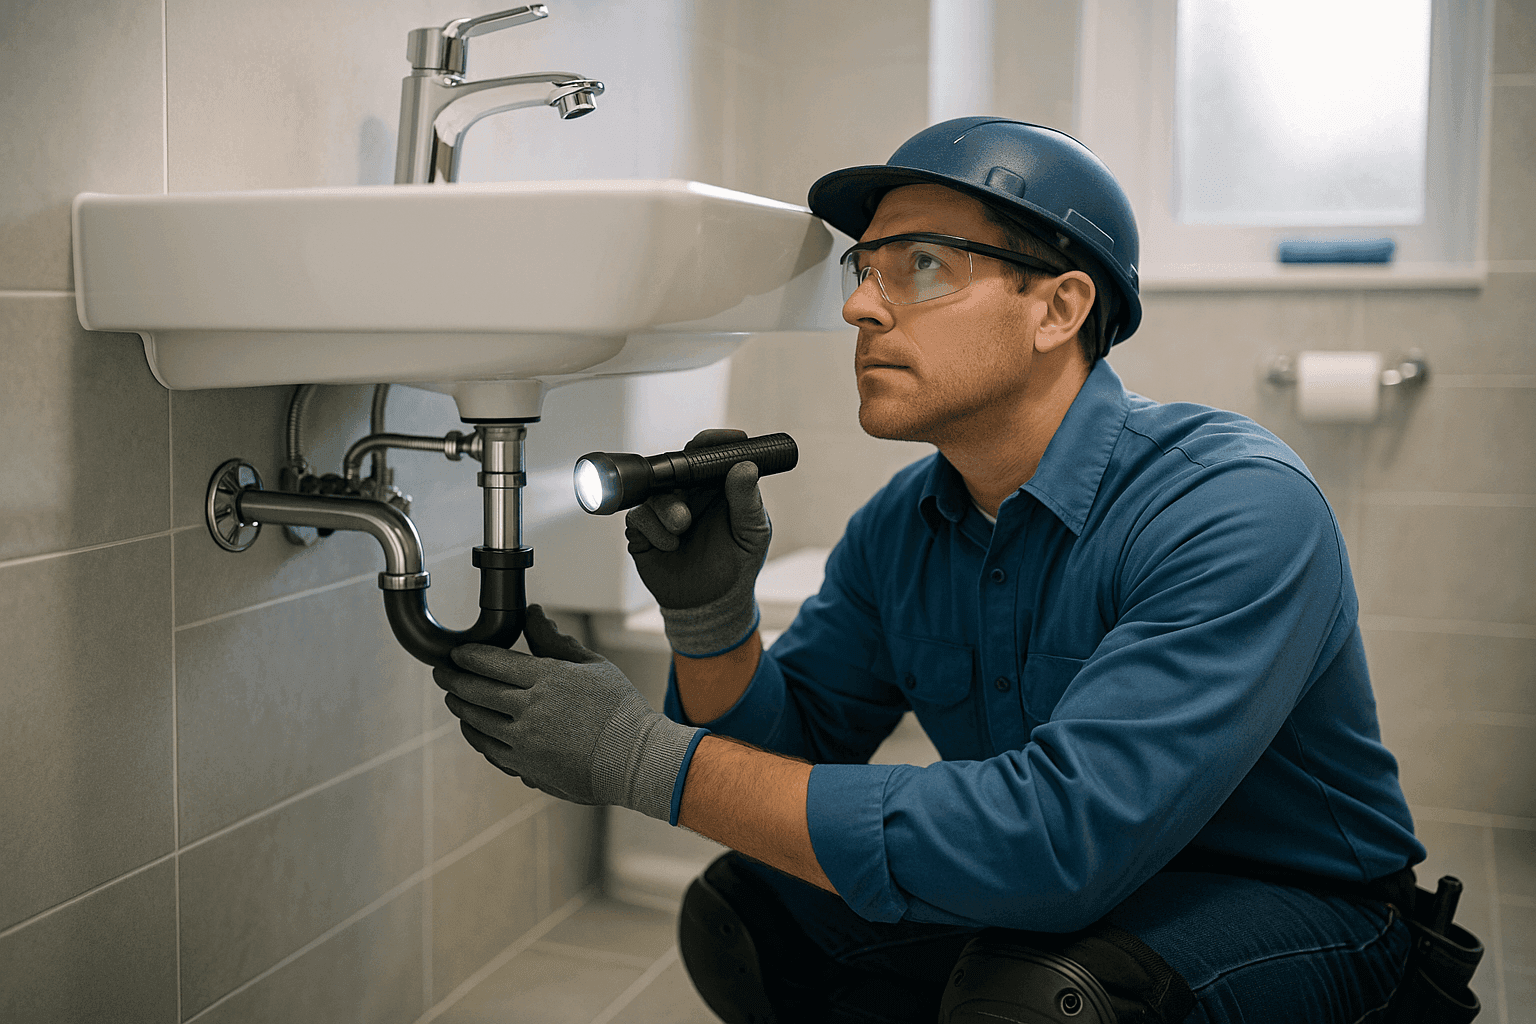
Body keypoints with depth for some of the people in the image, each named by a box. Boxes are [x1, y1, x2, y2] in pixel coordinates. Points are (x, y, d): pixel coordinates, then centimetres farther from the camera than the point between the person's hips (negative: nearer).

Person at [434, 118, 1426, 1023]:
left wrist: (650, 757, -35)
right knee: (741, 914, -5)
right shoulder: (899, 528, -4)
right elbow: (787, 748, 1)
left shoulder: (1239, 510, -28)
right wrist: (710, 617, -22)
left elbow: (1061, 838, -38)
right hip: (1066, 895, 6)